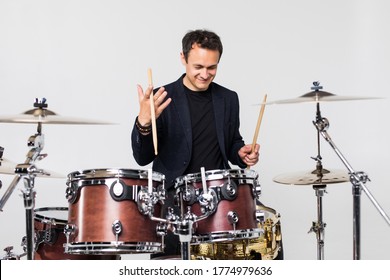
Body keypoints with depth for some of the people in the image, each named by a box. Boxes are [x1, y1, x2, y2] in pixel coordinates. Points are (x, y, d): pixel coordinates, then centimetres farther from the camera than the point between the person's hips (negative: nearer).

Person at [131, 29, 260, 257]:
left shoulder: (228, 99, 10)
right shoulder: (163, 99, -2)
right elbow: (143, 158, -6)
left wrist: (242, 153, 0)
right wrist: (144, 122, -26)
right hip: (174, 194, -4)